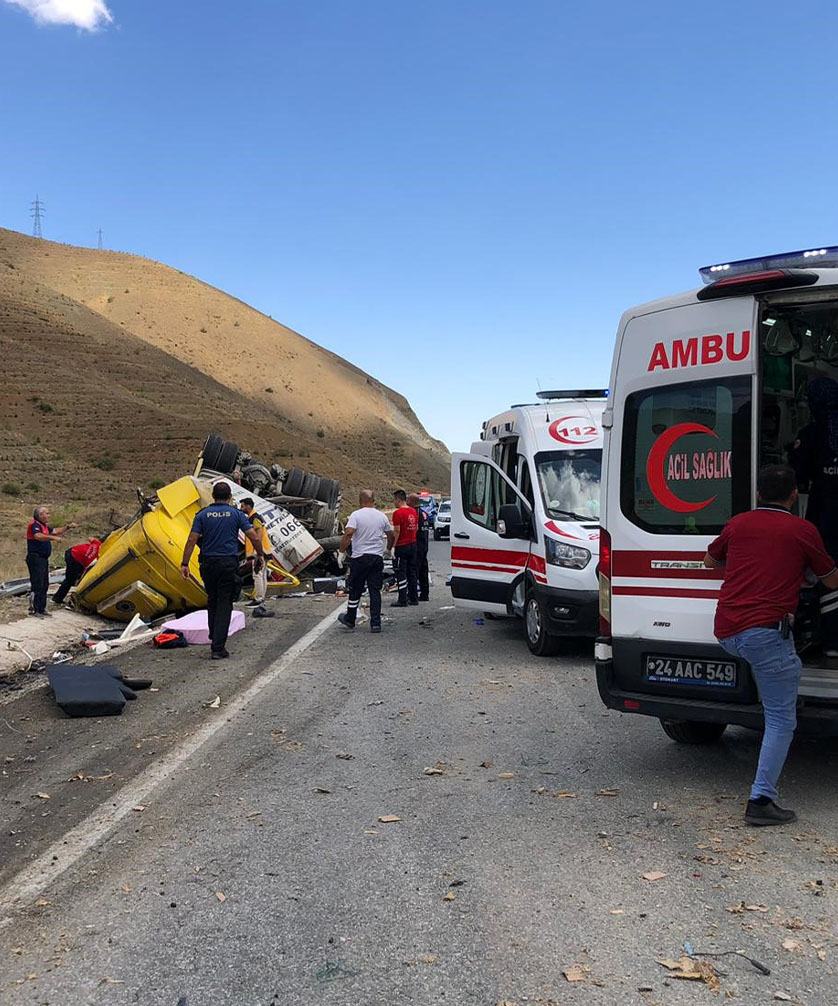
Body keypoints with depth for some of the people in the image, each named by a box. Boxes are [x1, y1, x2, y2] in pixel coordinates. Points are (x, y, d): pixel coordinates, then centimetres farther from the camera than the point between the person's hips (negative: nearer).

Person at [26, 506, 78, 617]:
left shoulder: (44, 526, 17)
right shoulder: (34, 525, -12)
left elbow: (55, 531, 28)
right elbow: (38, 536, -31)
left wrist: (68, 527, 19)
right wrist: (53, 538, -39)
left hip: (43, 559, 10)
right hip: (35, 558, -10)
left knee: (44, 585, 14)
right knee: (37, 585, -10)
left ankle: (41, 608, 21)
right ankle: (33, 609, -7)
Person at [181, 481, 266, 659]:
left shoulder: (203, 514, 3)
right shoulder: (236, 514, 1)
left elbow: (191, 540, -4)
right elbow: (255, 538, -3)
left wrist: (184, 564, -2)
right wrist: (260, 554, 14)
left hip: (208, 564, 2)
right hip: (229, 563, -2)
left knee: (212, 601, 21)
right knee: (224, 604, 0)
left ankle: (214, 637, 27)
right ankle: (218, 648, -6)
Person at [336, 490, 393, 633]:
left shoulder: (356, 515, -7)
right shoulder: (382, 516, 6)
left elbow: (348, 533, -19)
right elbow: (390, 535, 17)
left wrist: (342, 549, -6)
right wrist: (388, 547, 35)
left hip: (360, 557, -3)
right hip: (377, 557, 3)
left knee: (355, 590, 9)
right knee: (375, 590, 5)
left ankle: (349, 620, 22)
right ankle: (375, 623, 1)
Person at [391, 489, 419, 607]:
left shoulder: (398, 513, -15)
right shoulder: (413, 511, 9)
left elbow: (397, 531, -18)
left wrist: (393, 546, -13)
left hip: (401, 546, -8)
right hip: (413, 544, 8)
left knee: (401, 573, -3)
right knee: (411, 572, 14)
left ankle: (403, 600, -3)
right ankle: (413, 598, 18)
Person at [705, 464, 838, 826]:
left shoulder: (738, 523, 15)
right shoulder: (803, 531, 5)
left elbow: (710, 560, 34)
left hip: (726, 633, 5)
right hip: (765, 630, -5)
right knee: (781, 720, 1)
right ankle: (761, 799, -7)